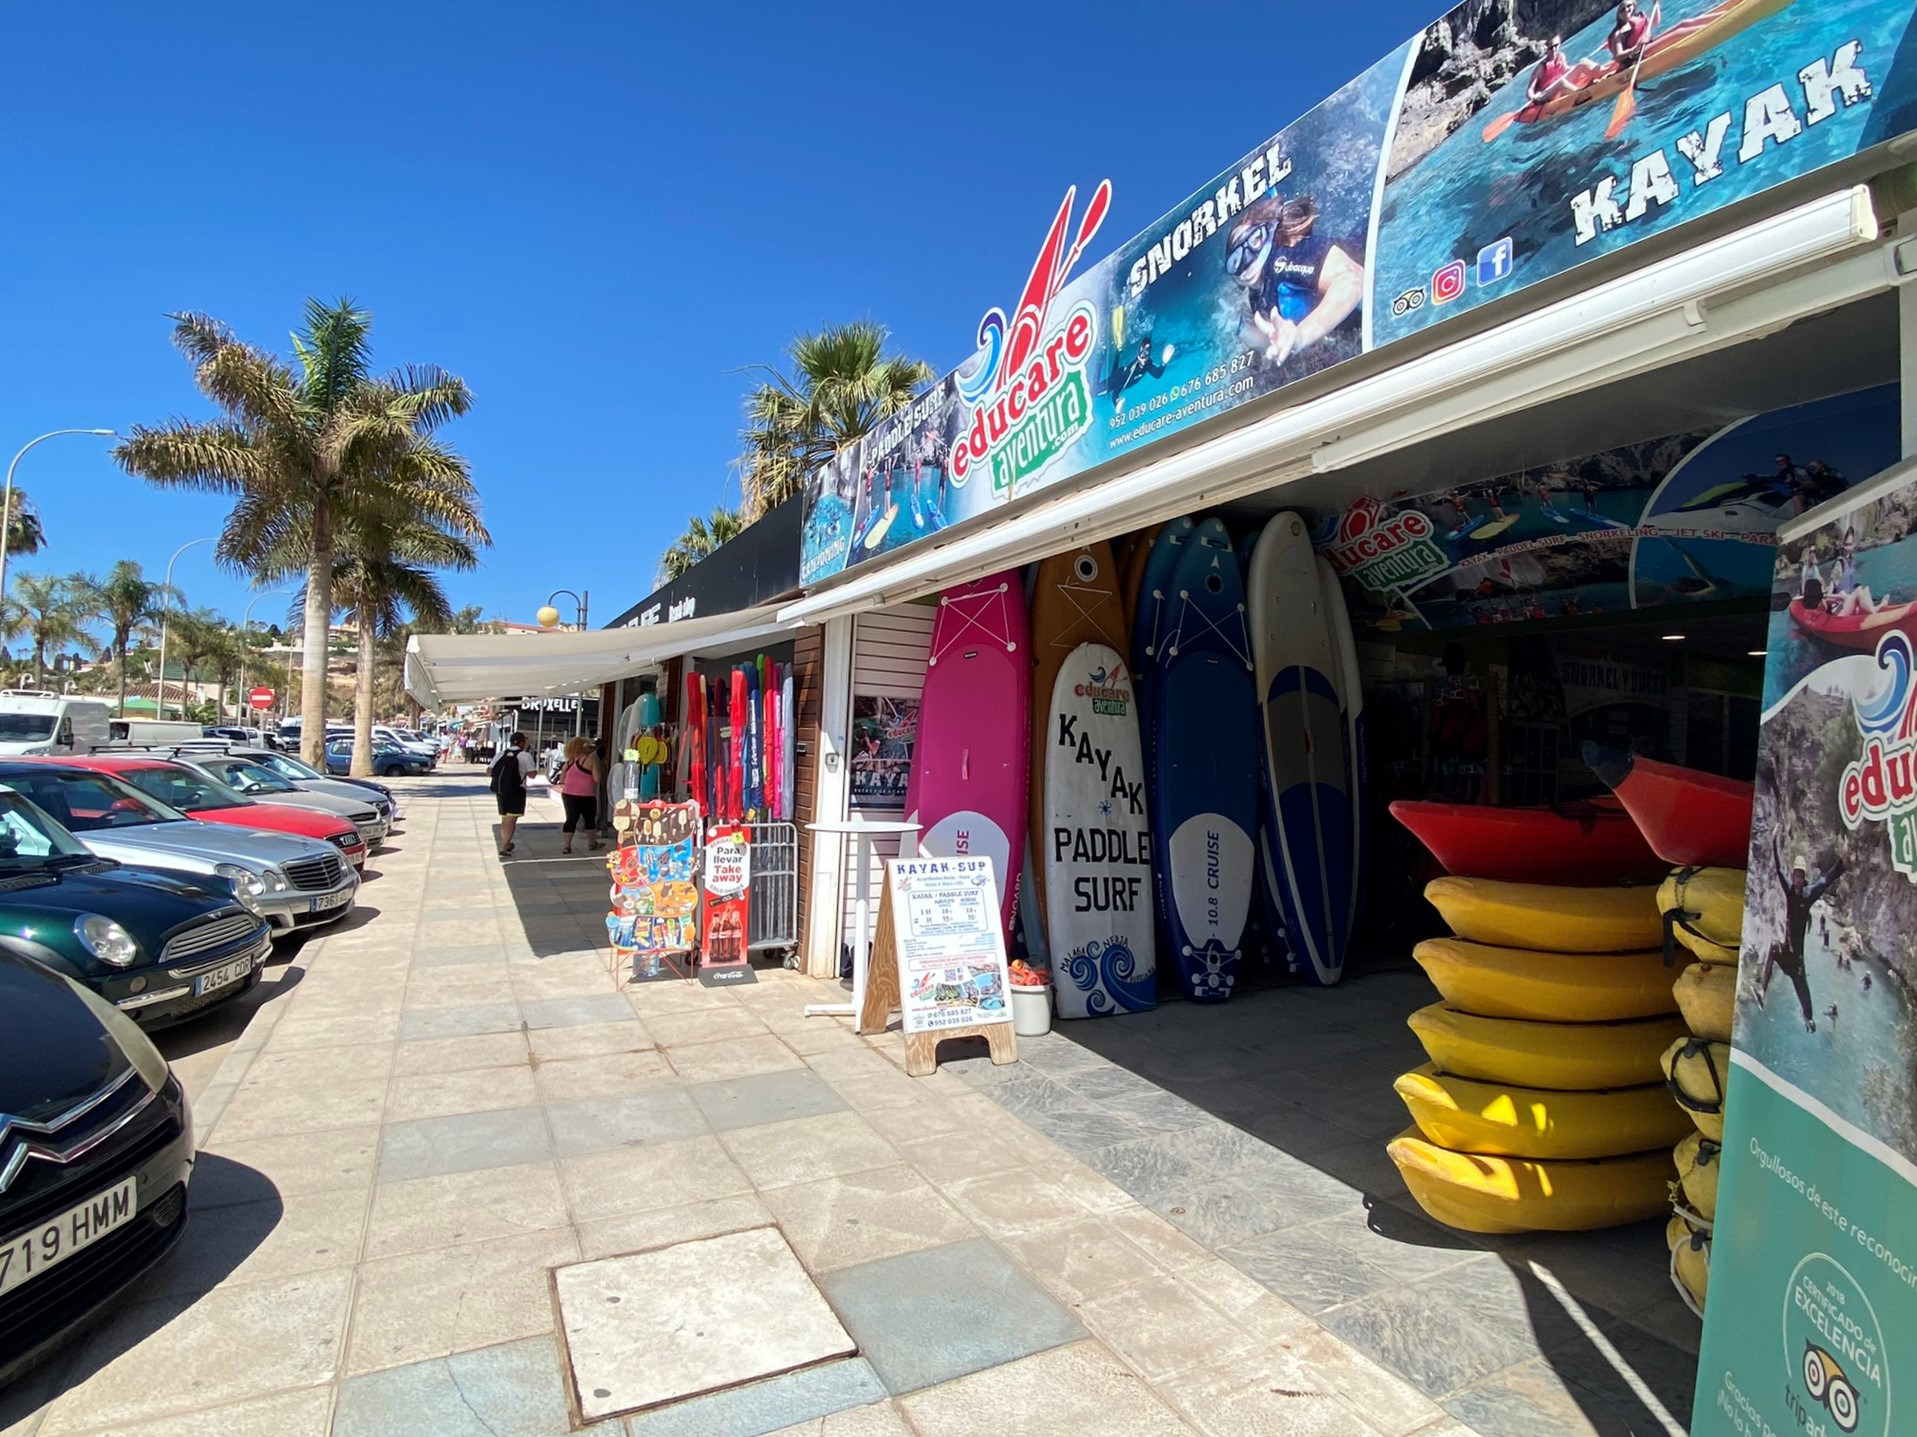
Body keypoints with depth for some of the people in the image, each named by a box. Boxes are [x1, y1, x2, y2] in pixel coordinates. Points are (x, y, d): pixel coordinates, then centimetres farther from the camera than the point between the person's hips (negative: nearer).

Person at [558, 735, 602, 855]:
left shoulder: (569, 761, 7)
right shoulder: (591, 759, -9)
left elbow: (562, 780, 12)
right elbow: (596, 779, -13)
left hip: (568, 794, 4)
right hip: (586, 795, -4)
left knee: (571, 819, 9)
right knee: (590, 818, 14)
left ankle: (566, 845, 3)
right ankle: (592, 843, 27)